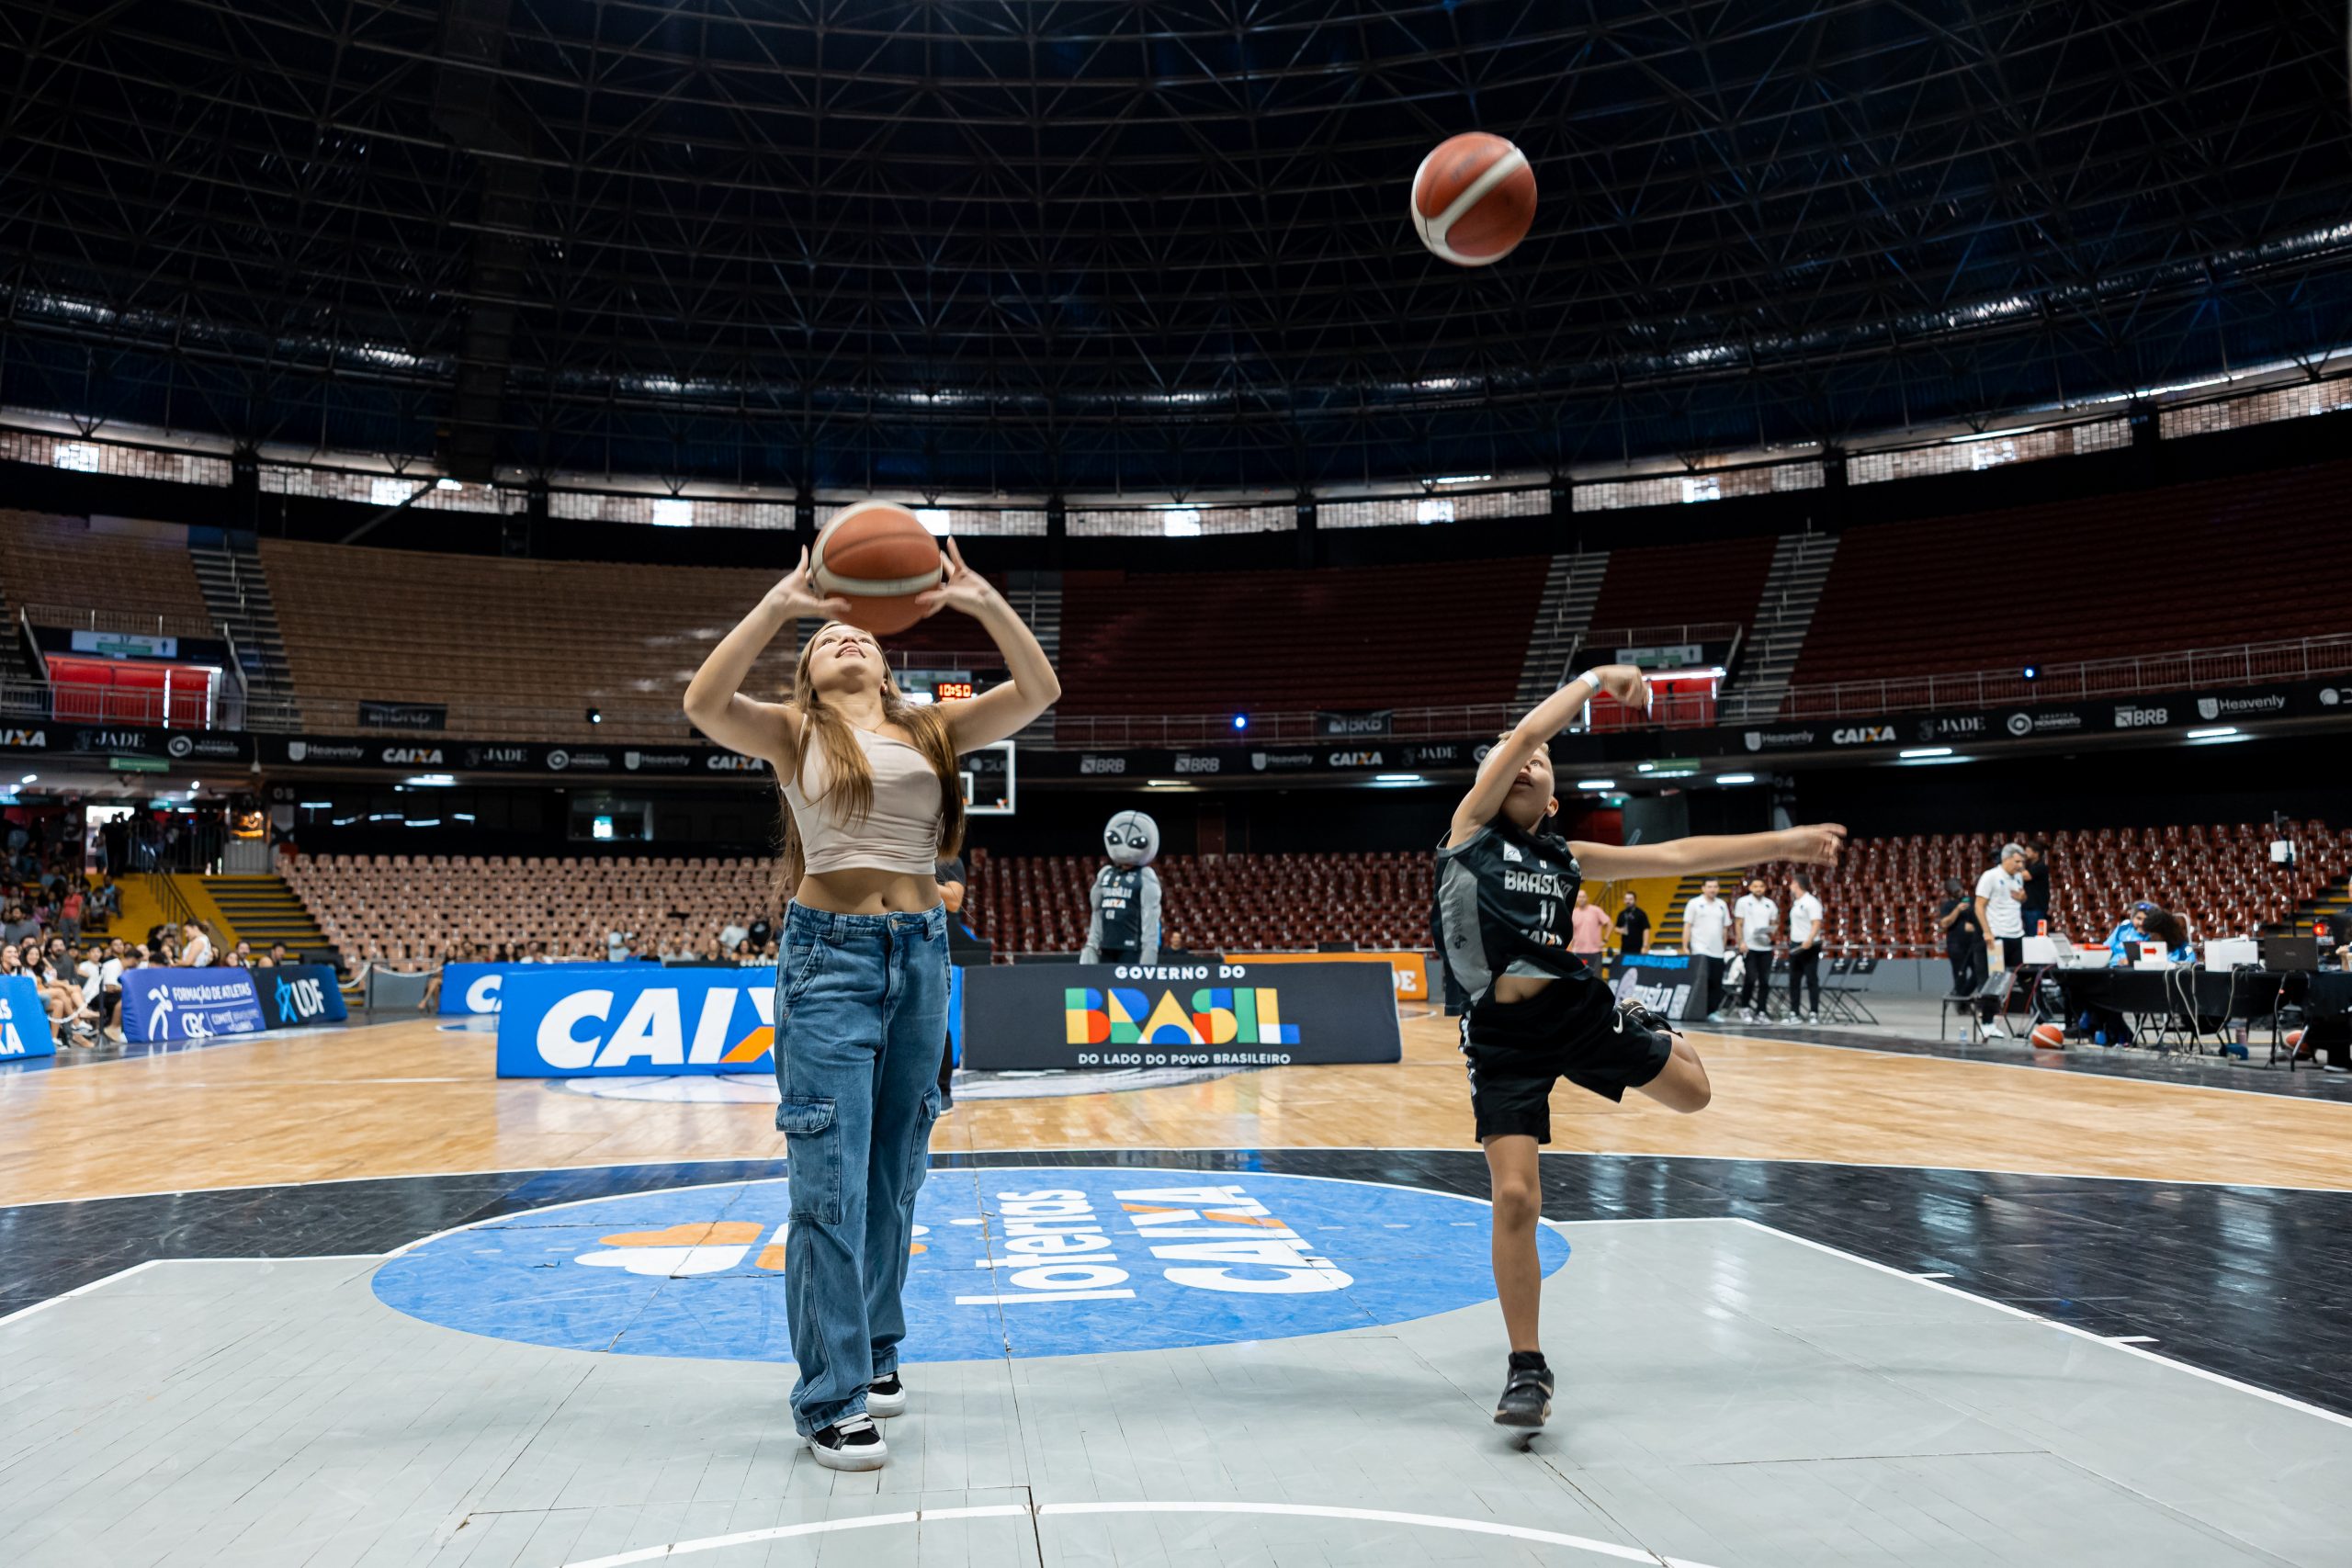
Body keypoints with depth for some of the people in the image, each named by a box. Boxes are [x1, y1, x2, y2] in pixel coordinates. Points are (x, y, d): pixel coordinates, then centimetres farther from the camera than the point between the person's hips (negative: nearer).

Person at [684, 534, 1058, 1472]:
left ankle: (874, 1354, 30)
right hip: (829, 954, -4)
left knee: (894, 1175, 13)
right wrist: (782, 604, -22)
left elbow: (1038, 693, -2)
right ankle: (830, 1399, 2)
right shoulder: (793, 733, 3)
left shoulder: (932, 729, 10)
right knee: (831, 1183, -5)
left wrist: (982, 603, -14)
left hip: (920, 953, 4)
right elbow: (704, 704, -18)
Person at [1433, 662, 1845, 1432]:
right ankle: (1528, 1369, 8)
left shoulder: (1565, 858, 10)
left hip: (1577, 1009, 4)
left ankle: (1649, 1029, 52)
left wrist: (1782, 843, 15)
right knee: (1514, 1198, -10)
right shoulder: (1472, 829, 0)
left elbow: (1675, 856, 13)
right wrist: (1595, 680, -1)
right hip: (1503, 1035, -4)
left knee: (1693, 1094, 16)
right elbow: (1519, 735, -9)